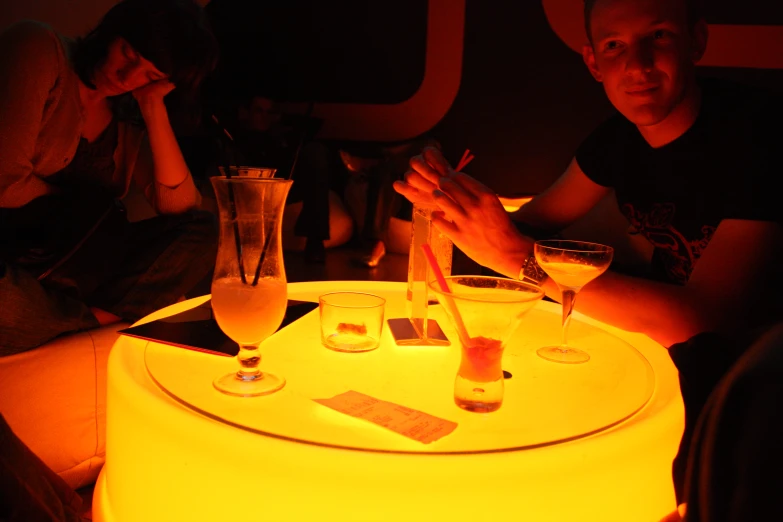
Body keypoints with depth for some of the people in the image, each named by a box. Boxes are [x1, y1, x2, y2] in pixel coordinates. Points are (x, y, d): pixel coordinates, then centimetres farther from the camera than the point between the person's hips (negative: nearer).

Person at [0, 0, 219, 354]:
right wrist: (83, 206, 1)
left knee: (204, 233, -7)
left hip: (67, 266, 5)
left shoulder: (129, 121, 10)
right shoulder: (39, 50, -8)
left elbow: (179, 207, -3)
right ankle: (99, 323, -6)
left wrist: (153, 106, -5)